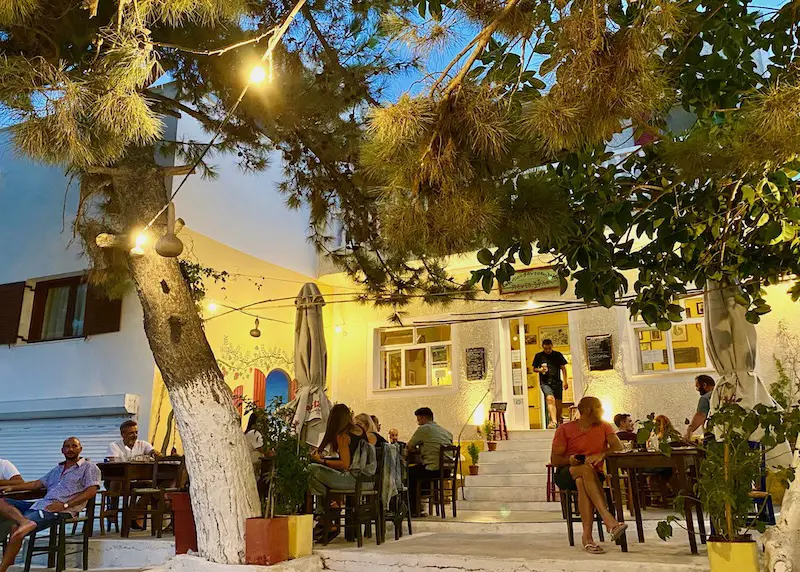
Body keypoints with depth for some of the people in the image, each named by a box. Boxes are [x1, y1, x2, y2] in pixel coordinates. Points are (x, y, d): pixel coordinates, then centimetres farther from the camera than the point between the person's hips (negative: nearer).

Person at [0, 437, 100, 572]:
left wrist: (65, 505, -18)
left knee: (17, 532, -25)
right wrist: (12, 487, 17)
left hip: (59, 510, -8)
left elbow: (91, 491, -9)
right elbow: (38, 483, 29)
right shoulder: (58, 469, 29)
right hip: (40, 504, 8)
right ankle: (23, 521, -32)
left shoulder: (89, 467, 4)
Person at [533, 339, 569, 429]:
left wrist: (565, 381, 4)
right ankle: (553, 421, -33)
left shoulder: (558, 355, 8)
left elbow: (563, 368, 12)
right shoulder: (539, 356, 6)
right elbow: (534, 369, 14)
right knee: (550, 399, -24)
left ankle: (558, 422, 20)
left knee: (558, 403, 2)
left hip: (557, 382, 2)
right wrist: (540, 369, -8)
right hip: (545, 383, -2)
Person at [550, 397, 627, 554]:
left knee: (582, 482, -36)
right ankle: (609, 520, -48)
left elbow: (618, 446, -8)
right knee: (586, 469, -36)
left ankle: (587, 536, -42)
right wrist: (570, 460, -25)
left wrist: (601, 454, -27)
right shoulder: (565, 429, 2)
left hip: (593, 475, 2)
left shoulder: (604, 427, 10)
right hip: (566, 474, -1)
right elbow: (554, 459, -3)